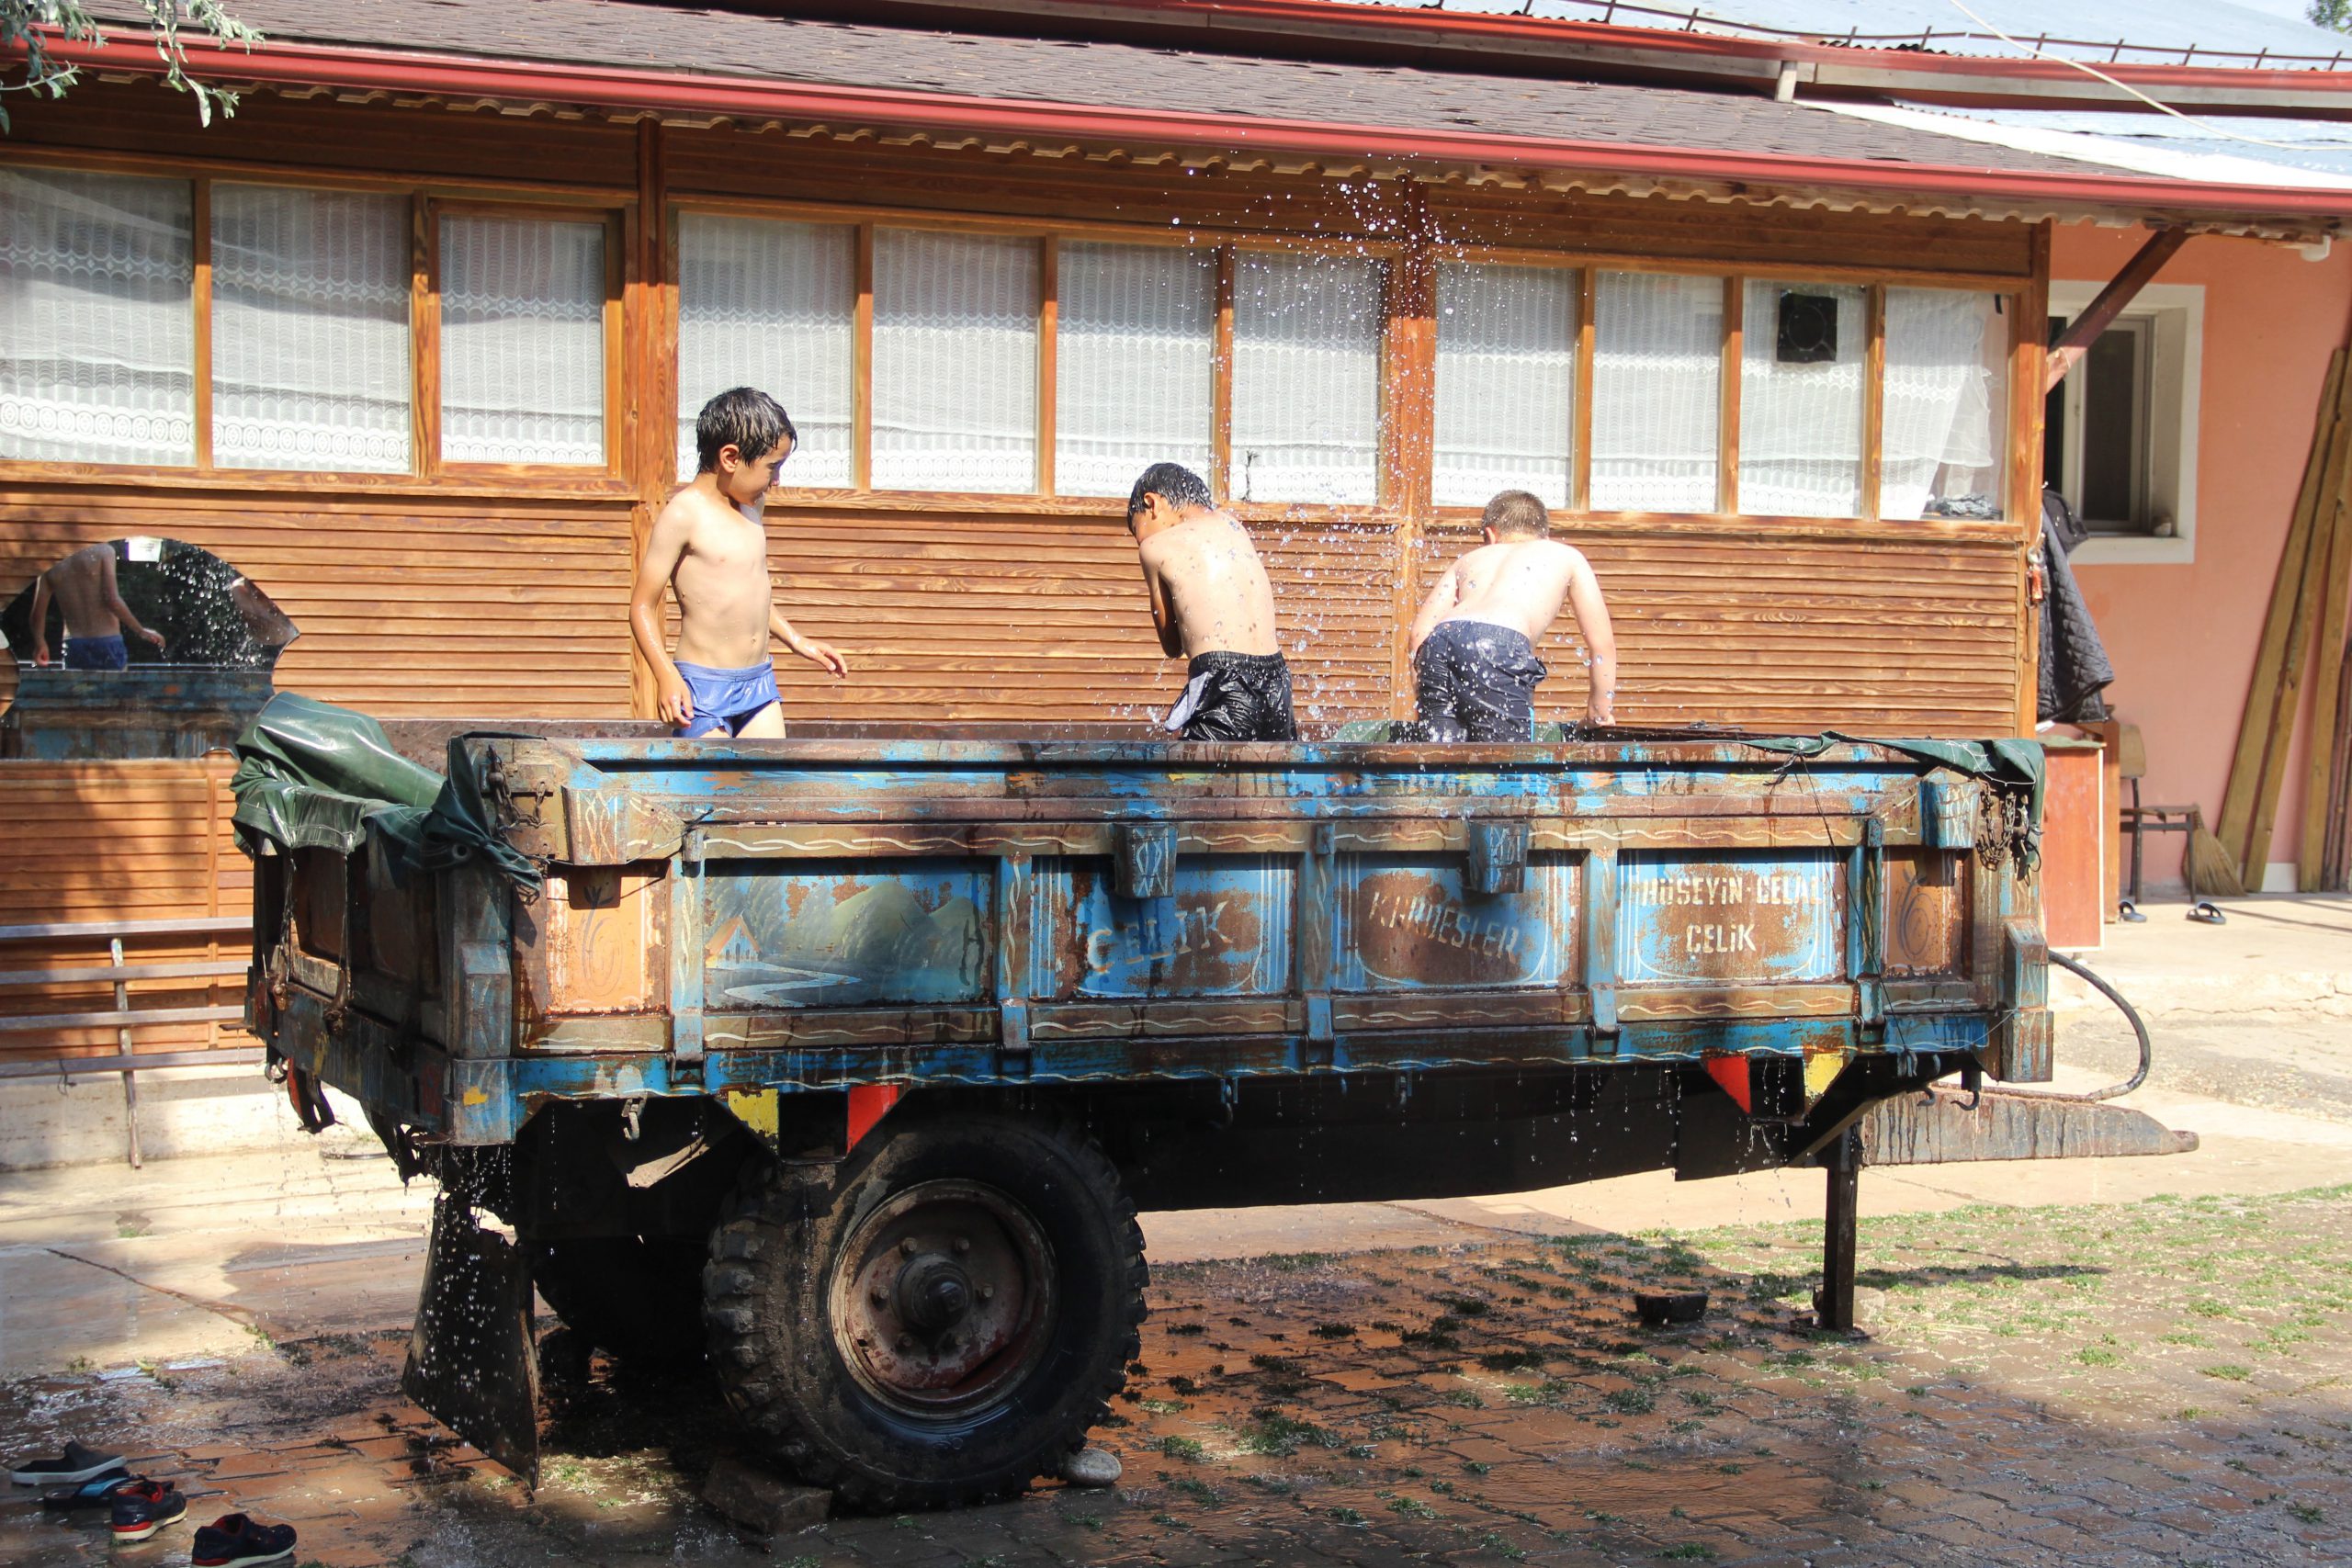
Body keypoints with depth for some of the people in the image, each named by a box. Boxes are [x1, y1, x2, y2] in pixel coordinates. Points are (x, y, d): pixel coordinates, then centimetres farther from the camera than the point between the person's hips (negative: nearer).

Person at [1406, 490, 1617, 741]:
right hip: (1499, 646, -4)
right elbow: (1602, 643, 28)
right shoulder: (1566, 556, 31)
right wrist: (1601, 712, 35)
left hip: (1438, 643, 4)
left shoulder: (1471, 559, 35)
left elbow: (1420, 630, 22)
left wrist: (1424, 703, 25)